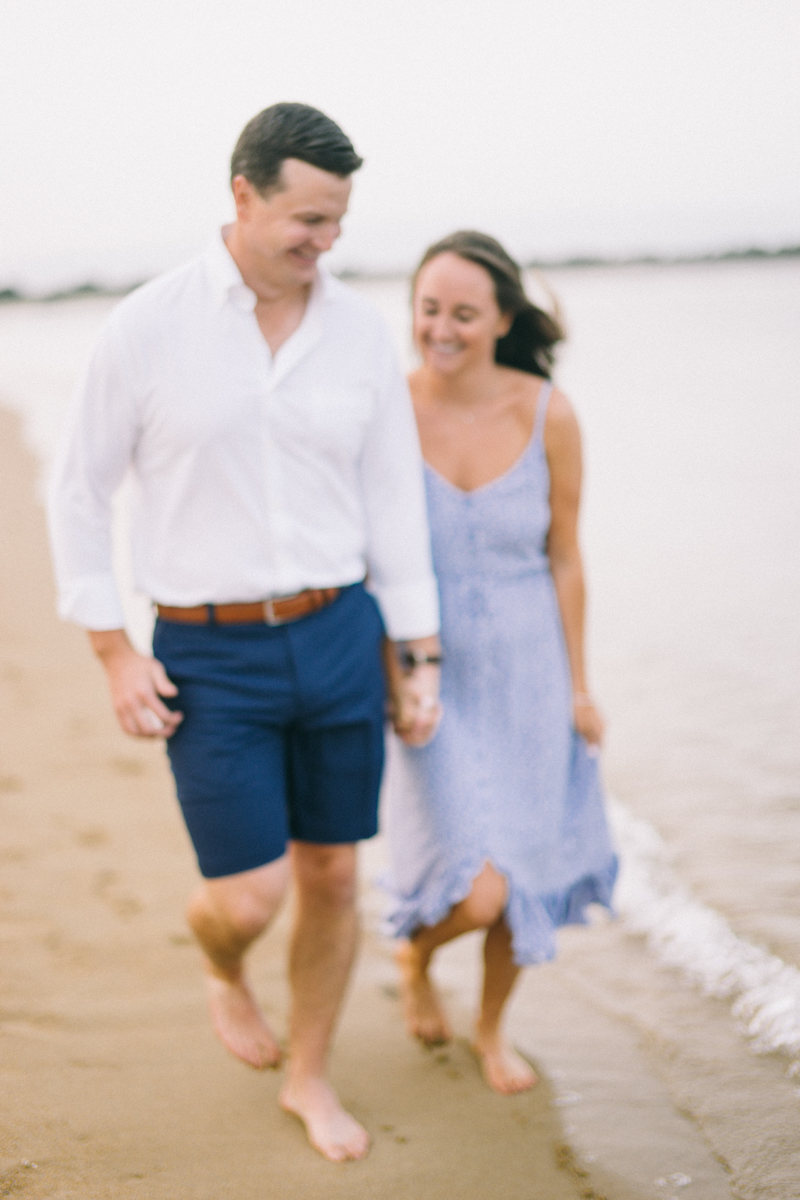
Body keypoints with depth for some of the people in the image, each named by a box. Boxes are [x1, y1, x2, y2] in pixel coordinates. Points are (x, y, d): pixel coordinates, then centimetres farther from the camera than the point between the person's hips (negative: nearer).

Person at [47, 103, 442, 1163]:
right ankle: (224, 973, 34)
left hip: (339, 638, 3)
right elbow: (78, 491, -1)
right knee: (249, 896, -4)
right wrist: (114, 655, -5)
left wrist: (421, 659, 5)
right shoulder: (149, 327, -9)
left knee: (333, 877, 10)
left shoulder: (359, 330, 0)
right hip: (208, 658, -3)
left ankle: (309, 1077, 32)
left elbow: (395, 500, 7)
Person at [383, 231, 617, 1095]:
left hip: (527, 673, 2)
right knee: (475, 889, -11)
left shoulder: (546, 414, -11)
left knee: (522, 873, 14)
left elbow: (564, 557, -2)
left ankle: (491, 1027, 42)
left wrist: (577, 687, 1)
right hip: (432, 676, -2)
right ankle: (416, 955, 27)